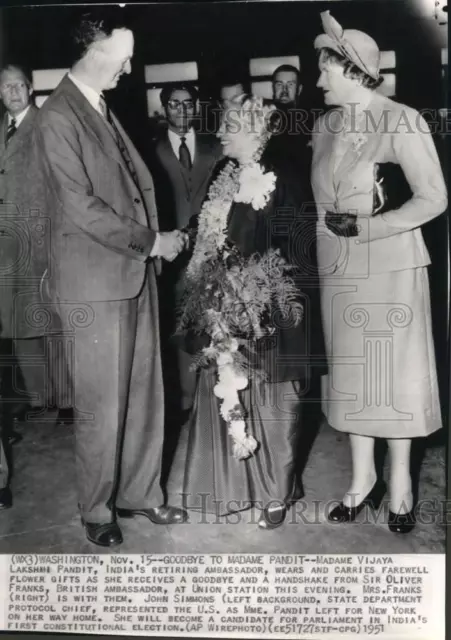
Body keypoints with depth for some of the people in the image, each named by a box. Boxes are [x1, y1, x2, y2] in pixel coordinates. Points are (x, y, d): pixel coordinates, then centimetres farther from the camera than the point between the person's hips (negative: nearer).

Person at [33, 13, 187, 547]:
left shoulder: (104, 108, 15)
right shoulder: (57, 118, -11)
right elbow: (81, 208, -17)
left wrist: (156, 238, 3)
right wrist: (151, 242, -12)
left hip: (134, 273, 8)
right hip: (94, 283, -8)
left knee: (144, 393, 13)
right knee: (102, 405, 3)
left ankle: (139, 493, 30)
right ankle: (97, 510, 23)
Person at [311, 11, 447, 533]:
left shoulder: (401, 121, -10)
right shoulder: (326, 126, 8)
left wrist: (364, 227, -18)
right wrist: (332, 229, 0)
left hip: (389, 265, -5)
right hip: (338, 268, 6)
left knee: (395, 369, 6)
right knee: (351, 371, 10)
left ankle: (399, 481, 21)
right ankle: (362, 477, 25)